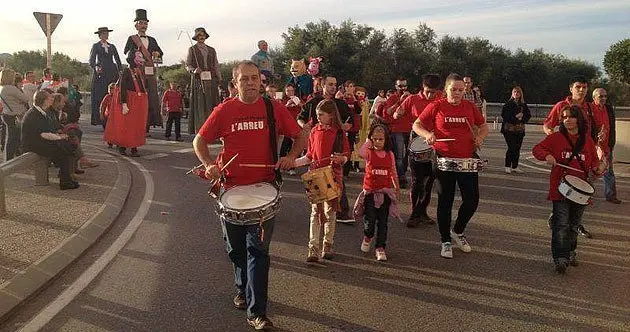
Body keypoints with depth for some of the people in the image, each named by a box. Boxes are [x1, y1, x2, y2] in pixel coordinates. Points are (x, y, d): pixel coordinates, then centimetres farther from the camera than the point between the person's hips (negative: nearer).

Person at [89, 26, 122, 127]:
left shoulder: (112, 46, 20)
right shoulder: (96, 46, 8)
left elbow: (118, 60, 19)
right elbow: (91, 60, -2)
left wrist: (120, 71, 5)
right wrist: (95, 67, -22)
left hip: (112, 72, 3)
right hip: (101, 73, -3)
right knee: (101, 96, -7)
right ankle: (101, 120, -7)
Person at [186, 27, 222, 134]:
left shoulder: (212, 50, 21)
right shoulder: (192, 49, 12)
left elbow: (216, 66, 18)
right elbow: (188, 65, 6)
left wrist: (219, 78, 9)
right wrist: (194, 70, -15)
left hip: (211, 80, 3)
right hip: (198, 80, -3)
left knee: (212, 103, -5)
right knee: (199, 105, -7)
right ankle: (199, 129, -6)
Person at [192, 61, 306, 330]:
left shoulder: (274, 108, -1)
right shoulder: (224, 110, -1)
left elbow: (300, 137, 8)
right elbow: (200, 141, 7)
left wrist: (291, 156, -12)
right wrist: (209, 164, -11)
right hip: (231, 188, 2)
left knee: (258, 248, -5)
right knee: (235, 247, 17)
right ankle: (243, 288, 44)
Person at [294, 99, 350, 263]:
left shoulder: (339, 133, -4)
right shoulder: (314, 131, 5)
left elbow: (346, 155, -1)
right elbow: (310, 156, 11)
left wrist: (340, 158, -23)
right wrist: (294, 162, -1)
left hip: (332, 176, -2)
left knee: (330, 211, 8)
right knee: (315, 212, 2)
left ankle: (328, 246, 22)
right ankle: (313, 249, 3)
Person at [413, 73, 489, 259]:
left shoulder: (470, 107, 6)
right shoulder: (436, 107, -3)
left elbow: (483, 127, 19)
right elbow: (417, 125, 0)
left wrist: (480, 137, -2)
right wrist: (427, 134, -20)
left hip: (468, 159, 3)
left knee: (472, 200, 4)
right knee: (445, 202, 5)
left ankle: (458, 232, 31)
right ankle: (445, 242, 20)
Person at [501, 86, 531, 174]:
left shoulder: (523, 105, 11)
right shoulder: (508, 104, -2)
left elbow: (528, 115, 11)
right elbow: (504, 115, -9)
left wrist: (522, 117, -8)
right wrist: (515, 117, -14)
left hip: (520, 129, 4)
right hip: (509, 129, -4)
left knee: (517, 148, 5)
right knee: (511, 147, -9)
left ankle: (515, 166, 15)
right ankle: (507, 166, 2)